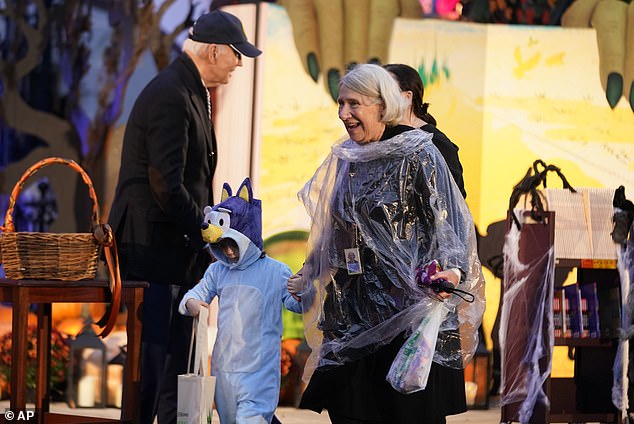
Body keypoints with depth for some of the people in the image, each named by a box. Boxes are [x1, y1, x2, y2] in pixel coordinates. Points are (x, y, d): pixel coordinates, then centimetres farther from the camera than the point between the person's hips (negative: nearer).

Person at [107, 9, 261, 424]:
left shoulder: (192, 93, 15)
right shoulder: (170, 96, -17)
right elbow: (166, 185, -22)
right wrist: (207, 236, -15)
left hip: (179, 250, 10)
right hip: (155, 250, -10)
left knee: (177, 364, 13)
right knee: (153, 360, -8)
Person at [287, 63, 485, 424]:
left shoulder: (418, 156, -6)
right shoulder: (348, 161, 13)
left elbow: (447, 224, -12)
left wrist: (451, 271, -30)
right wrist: (306, 280, 31)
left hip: (407, 315, -6)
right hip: (352, 319, 6)